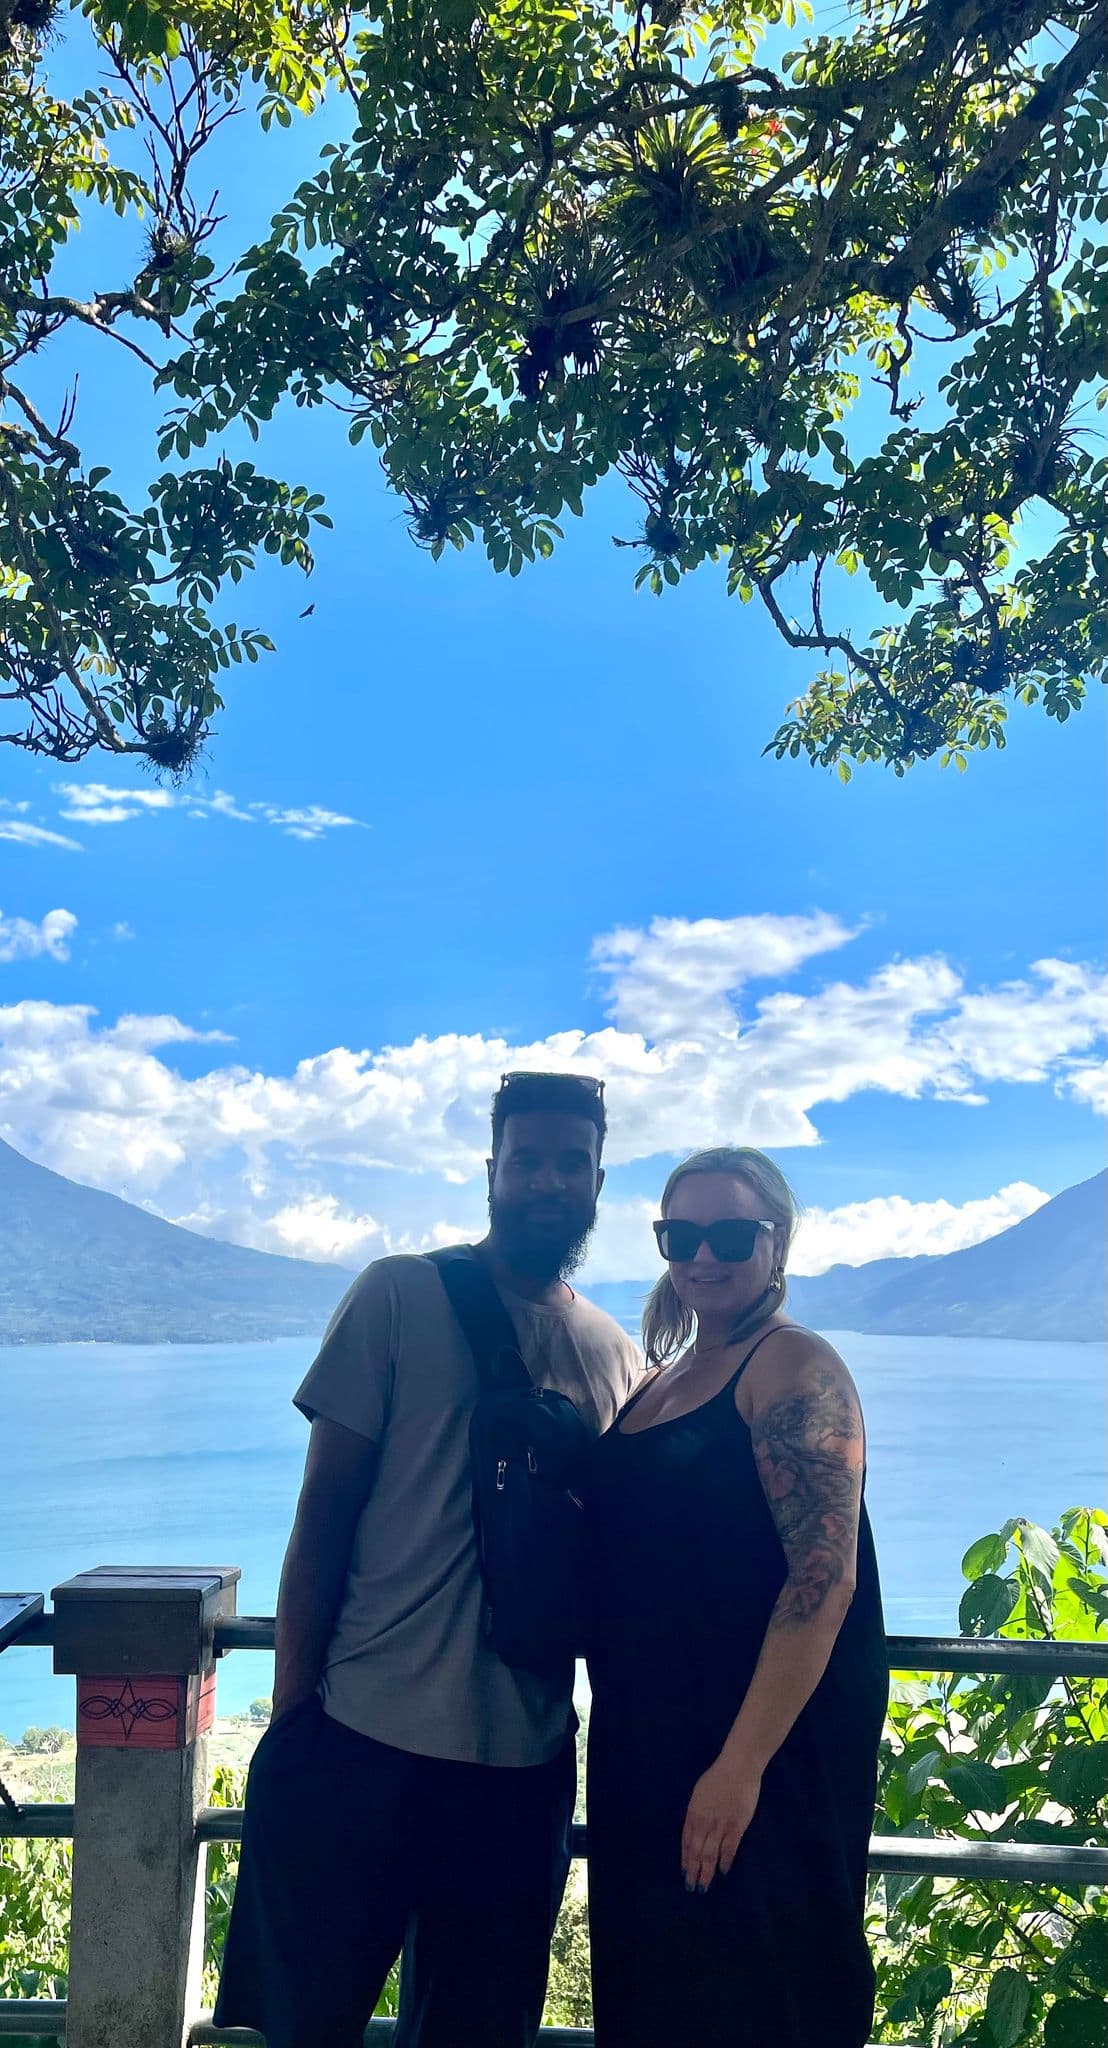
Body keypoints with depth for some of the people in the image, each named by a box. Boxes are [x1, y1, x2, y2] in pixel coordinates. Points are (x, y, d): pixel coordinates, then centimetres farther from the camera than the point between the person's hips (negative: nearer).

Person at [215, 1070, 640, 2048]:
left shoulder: (617, 1354, 7)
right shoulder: (399, 1296, -5)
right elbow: (324, 1510, -5)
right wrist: (290, 1708, -7)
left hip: (526, 1756, 3)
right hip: (364, 1737, -3)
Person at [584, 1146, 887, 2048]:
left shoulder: (793, 1365, -12)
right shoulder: (663, 1380, 12)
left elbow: (824, 1578, -21)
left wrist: (742, 1765, -23)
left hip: (765, 1753, -8)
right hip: (648, 1752, 8)